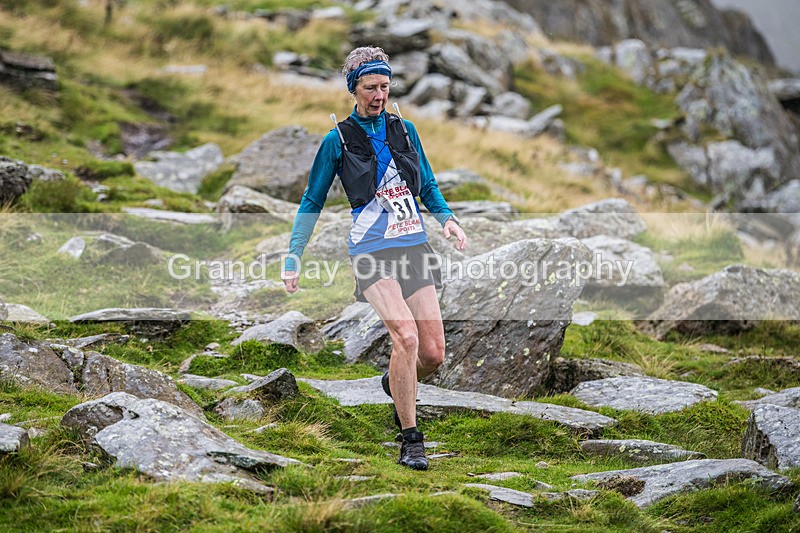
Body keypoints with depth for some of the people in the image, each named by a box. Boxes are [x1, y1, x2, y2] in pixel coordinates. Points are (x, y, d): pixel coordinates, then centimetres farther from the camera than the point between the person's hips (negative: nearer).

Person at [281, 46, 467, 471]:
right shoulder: (338, 140, 1)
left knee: (433, 354, -1)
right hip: (372, 252, -4)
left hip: (415, 248, 4)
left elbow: (428, 185, 23)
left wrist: (447, 218, 4)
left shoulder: (404, 130, 12)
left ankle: (395, 385, 36)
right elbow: (312, 202, 8)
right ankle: (410, 440, -15)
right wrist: (293, 258, 5)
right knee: (406, 334, -26)